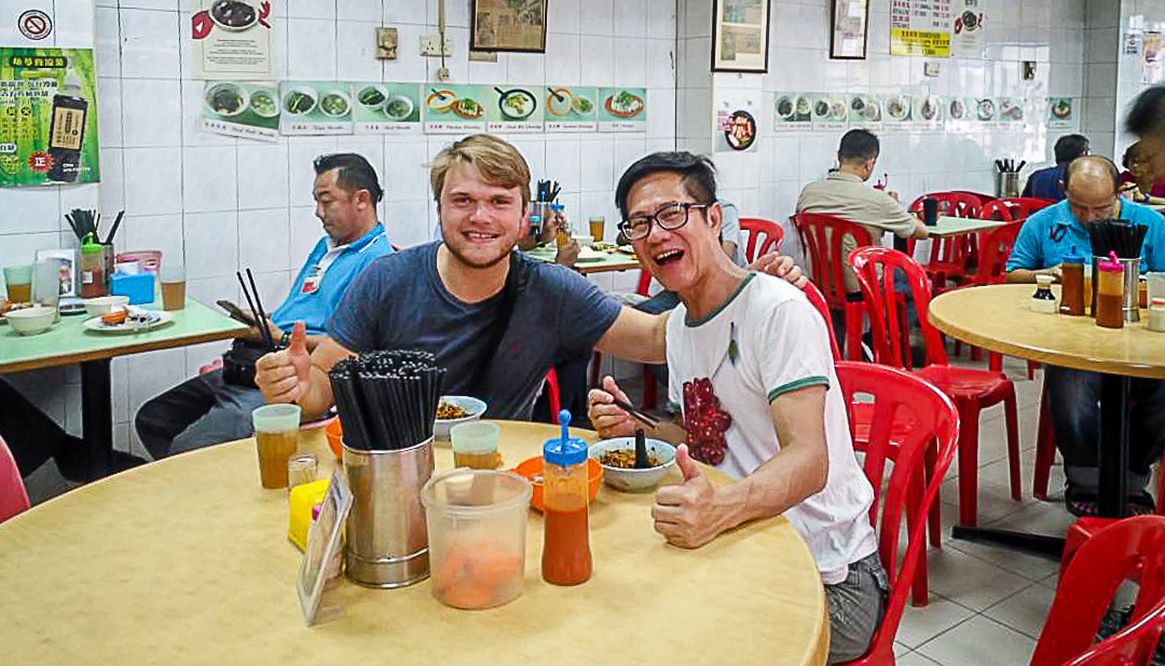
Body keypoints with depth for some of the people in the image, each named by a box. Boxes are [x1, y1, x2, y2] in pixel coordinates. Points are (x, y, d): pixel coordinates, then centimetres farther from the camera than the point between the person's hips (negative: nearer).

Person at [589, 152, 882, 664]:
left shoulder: (779, 309, -18)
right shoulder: (679, 324, 10)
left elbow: (809, 462, -28)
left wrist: (719, 507, -47)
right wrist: (636, 430, 1)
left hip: (825, 579, -7)